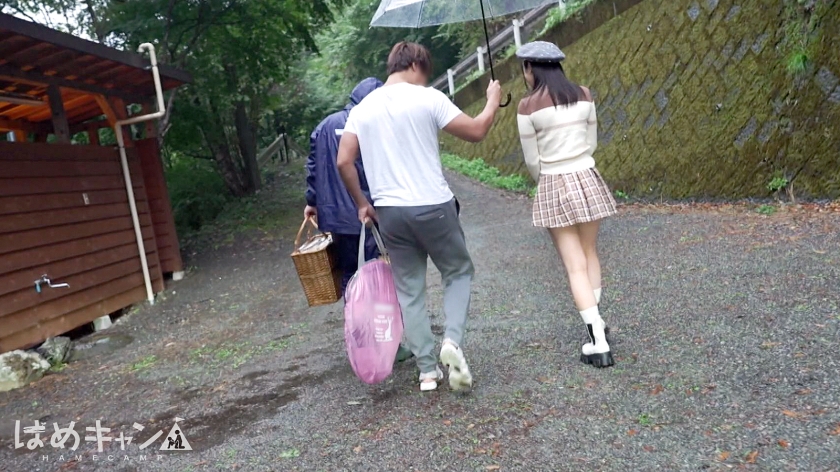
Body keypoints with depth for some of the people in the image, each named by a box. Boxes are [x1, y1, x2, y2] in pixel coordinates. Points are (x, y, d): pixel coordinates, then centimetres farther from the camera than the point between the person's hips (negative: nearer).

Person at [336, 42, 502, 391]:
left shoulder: (362, 109, 9)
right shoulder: (428, 98, -5)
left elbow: (344, 161, 4)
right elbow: (476, 131, -4)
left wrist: (361, 202, 15)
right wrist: (493, 100, 14)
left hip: (389, 212, 4)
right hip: (433, 207, -4)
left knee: (409, 291, 12)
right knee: (458, 272, 17)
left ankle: (427, 370, 15)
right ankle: (452, 340, -4)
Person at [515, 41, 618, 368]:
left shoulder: (528, 106, -9)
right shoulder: (583, 96, 3)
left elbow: (532, 160, -4)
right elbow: (591, 142, 10)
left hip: (554, 186, -4)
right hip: (587, 179, 4)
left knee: (575, 265, 0)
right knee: (590, 253, 22)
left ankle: (598, 343, -2)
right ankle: (596, 322, 33)